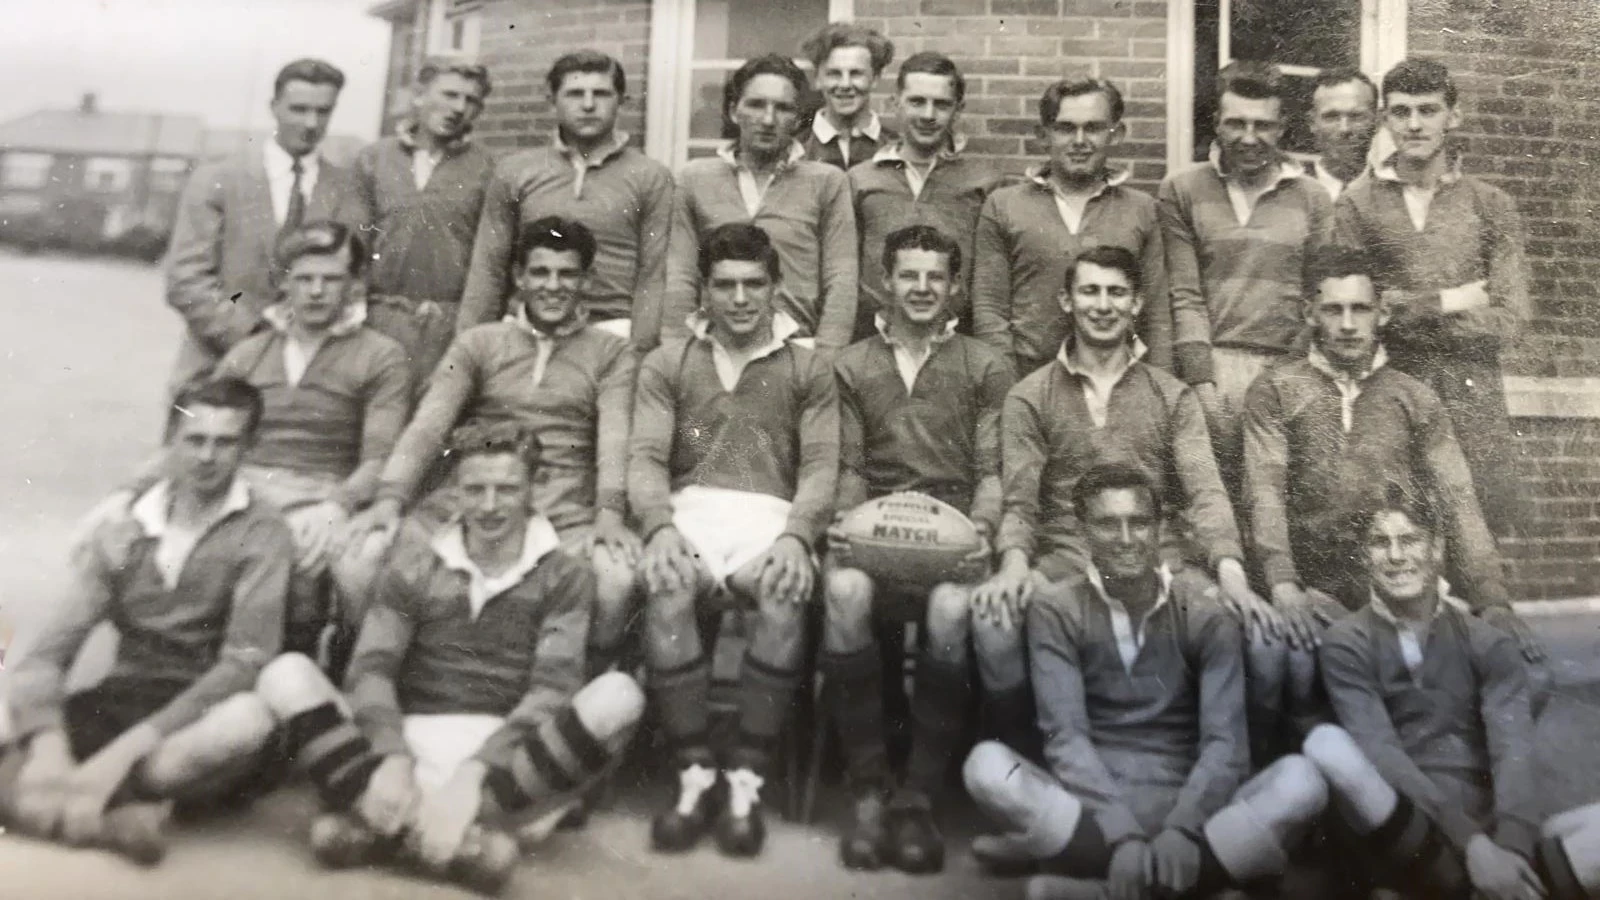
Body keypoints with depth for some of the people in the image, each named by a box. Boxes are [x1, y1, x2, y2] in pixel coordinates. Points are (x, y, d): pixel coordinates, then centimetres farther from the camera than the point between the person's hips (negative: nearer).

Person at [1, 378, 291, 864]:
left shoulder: (262, 535, -7)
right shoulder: (119, 532, 5)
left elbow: (243, 664, -18)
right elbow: (45, 655, -2)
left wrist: (122, 753, -26)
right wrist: (50, 747, -22)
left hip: (202, 717, -2)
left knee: (251, 715, -38)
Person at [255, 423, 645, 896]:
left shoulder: (564, 576, 4)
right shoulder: (416, 566, 10)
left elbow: (554, 689, -8)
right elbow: (371, 670, -1)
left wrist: (473, 776, -23)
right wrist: (389, 760, -22)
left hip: (509, 769, -1)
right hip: (410, 747, 2)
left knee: (617, 695, -28)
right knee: (287, 674, -17)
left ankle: (399, 828, -27)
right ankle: (441, 834, -30)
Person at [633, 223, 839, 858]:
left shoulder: (808, 370, 16)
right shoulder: (666, 364, 18)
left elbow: (820, 467, 5)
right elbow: (645, 459, 6)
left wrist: (796, 536, -16)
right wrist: (660, 526, -15)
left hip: (770, 519, 0)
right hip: (688, 513, 1)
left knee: (787, 598, -34)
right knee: (666, 595, -33)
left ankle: (745, 780, -22)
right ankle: (695, 775, -20)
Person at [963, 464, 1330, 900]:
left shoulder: (1204, 613, 2)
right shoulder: (1056, 612, -1)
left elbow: (1224, 740, -7)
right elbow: (1065, 734, -11)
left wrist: (1181, 829, -26)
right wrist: (1122, 833, -26)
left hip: (1185, 807, 1)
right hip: (1090, 807, -1)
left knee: (1300, 780, -26)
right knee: (987, 765, -29)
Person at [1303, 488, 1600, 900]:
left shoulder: (1488, 644, 11)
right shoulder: (1347, 643, 3)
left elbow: (1512, 750, -5)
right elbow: (1380, 752, -10)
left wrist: (1510, 846, -24)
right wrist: (1469, 843, -24)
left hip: (1486, 834, 2)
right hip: (1398, 840, -2)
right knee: (1327, 742, -32)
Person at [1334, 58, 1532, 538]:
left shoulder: (1491, 204, 10)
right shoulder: (1356, 204, 5)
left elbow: (1510, 318, 1)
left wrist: (1407, 310, -5)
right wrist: (1452, 300, -4)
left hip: (1474, 393, 2)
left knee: (1488, 530, -1)